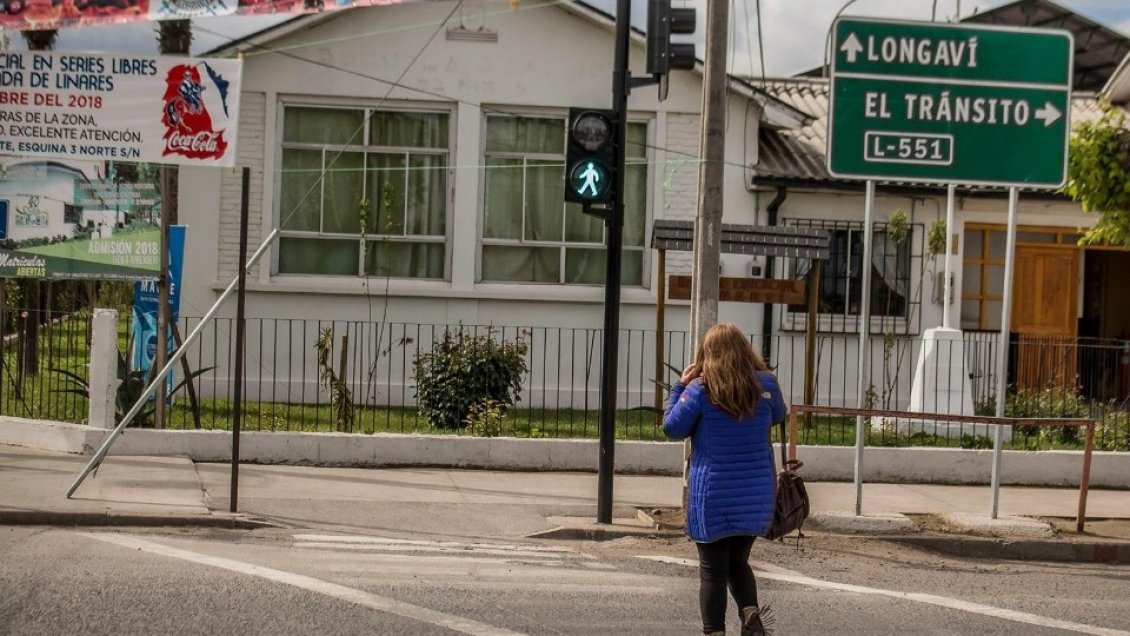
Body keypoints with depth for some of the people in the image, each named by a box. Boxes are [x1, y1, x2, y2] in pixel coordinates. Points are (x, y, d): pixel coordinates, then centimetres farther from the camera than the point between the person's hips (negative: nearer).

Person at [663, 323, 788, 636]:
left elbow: (673, 428, -2)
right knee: (738, 561, 19)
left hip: (713, 498, -4)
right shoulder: (765, 385, -1)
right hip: (756, 495, 4)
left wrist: (680, 387, 6)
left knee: (713, 570, 6)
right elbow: (778, 415, 18)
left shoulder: (700, 390, -12)